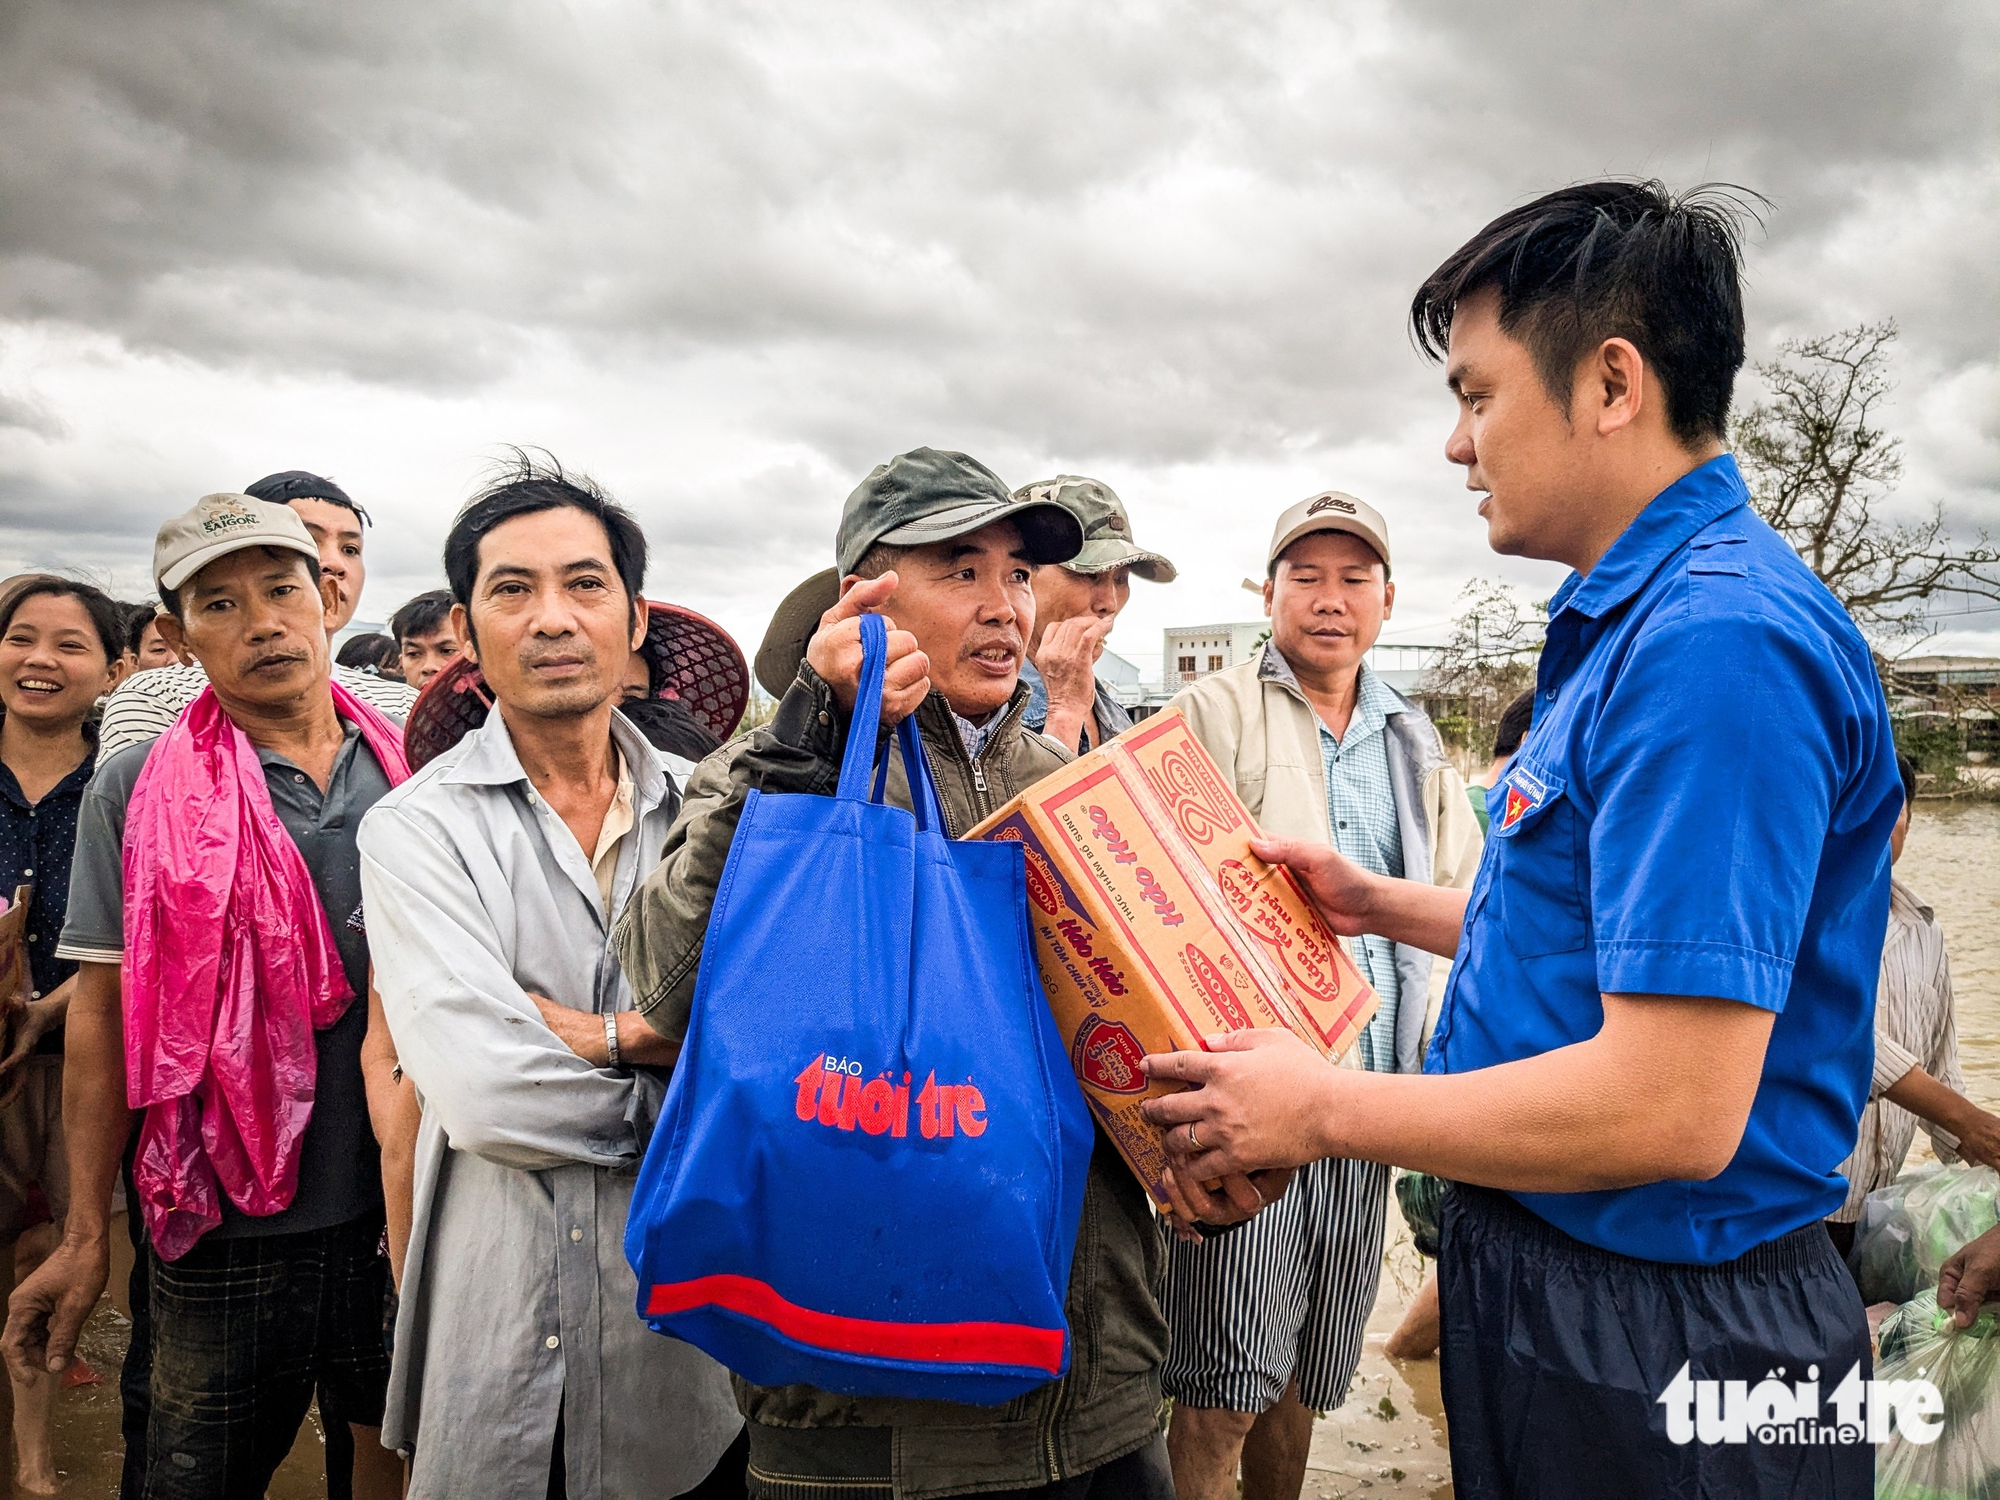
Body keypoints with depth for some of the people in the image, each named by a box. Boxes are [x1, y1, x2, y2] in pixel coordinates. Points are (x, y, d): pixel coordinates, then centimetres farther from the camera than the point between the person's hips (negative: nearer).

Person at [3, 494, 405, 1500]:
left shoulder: (414, 768, 1)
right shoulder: (136, 788, -4)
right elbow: (103, 1006, -3)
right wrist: (86, 1234, -3)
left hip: (404, 1203, 2)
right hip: (226, 1224, -1)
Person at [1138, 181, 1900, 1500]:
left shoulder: (1717, 643, -25)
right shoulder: (1636, 618, 9)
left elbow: (1672, 1108, -30)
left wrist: (1326, 1110, -19)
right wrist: (1385, 905, 12)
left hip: (1656, 1348, -9)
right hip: (1546, 1270, 9)